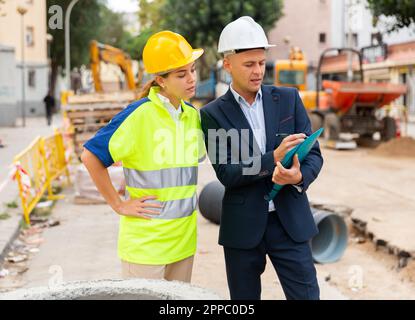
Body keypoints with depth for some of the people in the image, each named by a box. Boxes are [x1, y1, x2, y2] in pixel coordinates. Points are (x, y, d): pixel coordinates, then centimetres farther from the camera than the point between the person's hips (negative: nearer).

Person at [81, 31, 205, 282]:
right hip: (145, 241, -6)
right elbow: (91, 156, -15)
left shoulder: (193, 115, 5)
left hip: (184, 239, 6)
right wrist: (118, 204, -12)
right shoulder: (140, 115, -15)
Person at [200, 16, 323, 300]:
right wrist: (274, 158, -24)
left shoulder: (289, 99, 4)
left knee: (307, 295, 2)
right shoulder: (213, 114, -2)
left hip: (290, 221, 1)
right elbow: (226, 174, -10)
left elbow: (313, 154, 2)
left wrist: (300, 176, -21)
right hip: (243, 226, -1)